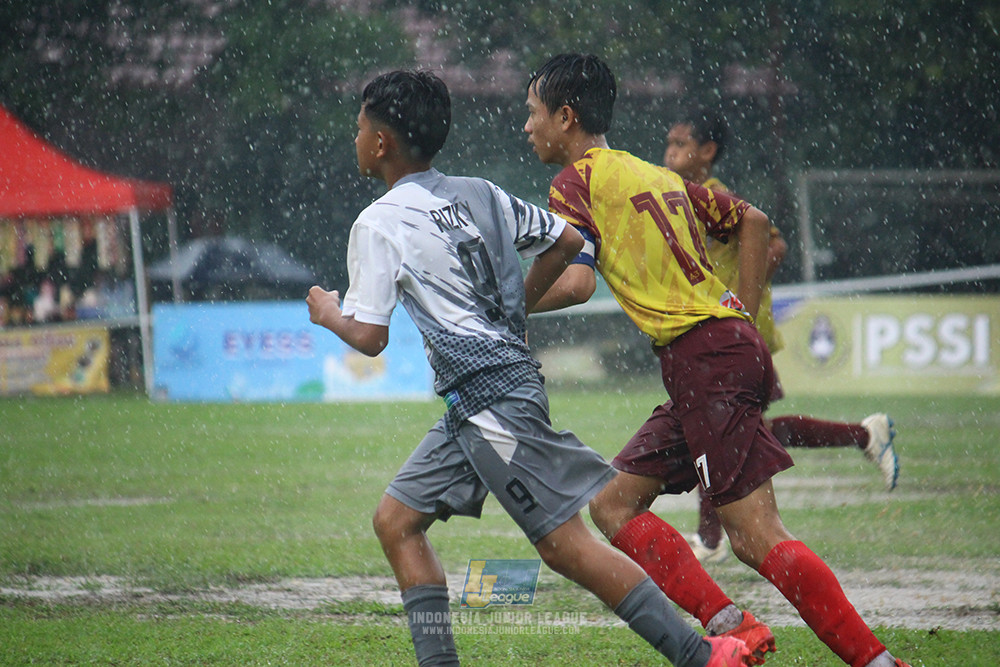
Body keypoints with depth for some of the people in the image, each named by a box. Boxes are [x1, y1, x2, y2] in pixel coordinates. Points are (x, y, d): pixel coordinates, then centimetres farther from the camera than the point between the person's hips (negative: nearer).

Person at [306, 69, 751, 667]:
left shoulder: (378, 224, -9)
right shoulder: (478, 194, 11)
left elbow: (369, 338, -9)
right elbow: (566, 241, 16)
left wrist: (328, 314, 12)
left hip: (488, 395, -9)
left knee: (565, 543, -8)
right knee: (396, 519, 11)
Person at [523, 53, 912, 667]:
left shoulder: (576, 183, -3)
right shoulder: (657, 175, 22)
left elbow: (575, 283, -16)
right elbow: (754, 222, 25)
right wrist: (747, 318, 24)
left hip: (703, 358, -9)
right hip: (733, 341, 9)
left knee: (755, 533, -12)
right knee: (614, 503, 9)